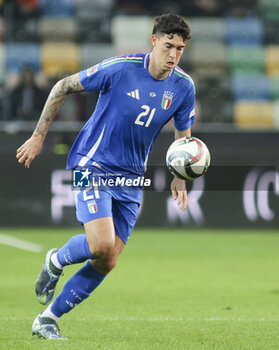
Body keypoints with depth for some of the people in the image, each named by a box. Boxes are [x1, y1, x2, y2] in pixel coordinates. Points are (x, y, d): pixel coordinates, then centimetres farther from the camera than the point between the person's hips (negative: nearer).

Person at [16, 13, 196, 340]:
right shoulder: (120, 68, -15)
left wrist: (179, 178, -4)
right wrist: (38, 137, -4)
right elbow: (63, 87, -5)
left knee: (106, 263, -2)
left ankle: (47, 319, 13)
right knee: (101, 245, -24)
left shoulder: (183, 86, -2)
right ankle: (56, 261, 10)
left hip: (131, 178, 5)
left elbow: (183, 136, 14)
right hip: (93, 165, -5)